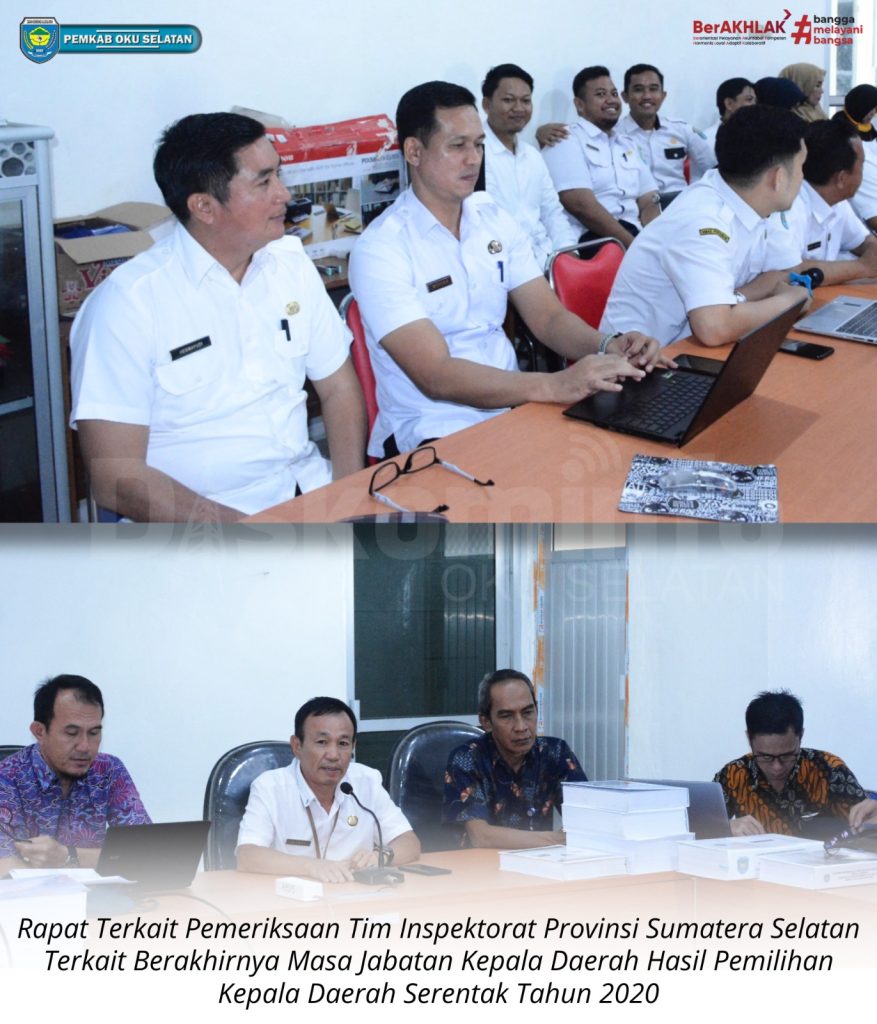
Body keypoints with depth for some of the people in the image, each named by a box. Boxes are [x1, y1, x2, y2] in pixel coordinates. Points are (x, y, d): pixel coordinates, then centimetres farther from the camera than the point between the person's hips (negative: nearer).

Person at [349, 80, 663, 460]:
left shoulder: (494, 219, 10)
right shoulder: (379, 250, -12)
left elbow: (548, 317, 9)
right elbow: (435, 376, -21)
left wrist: (606, 347, -14)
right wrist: (553, 386, -33)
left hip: (511, 408, 7)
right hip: (433, 435, -6)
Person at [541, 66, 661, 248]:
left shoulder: (628, 144, 23)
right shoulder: (566, 142, 0)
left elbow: (649, 202, 14)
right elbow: (581, 206, -13)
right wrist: (635, 246, -17)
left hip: (634, 235, 7)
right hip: (590, 241, -7)